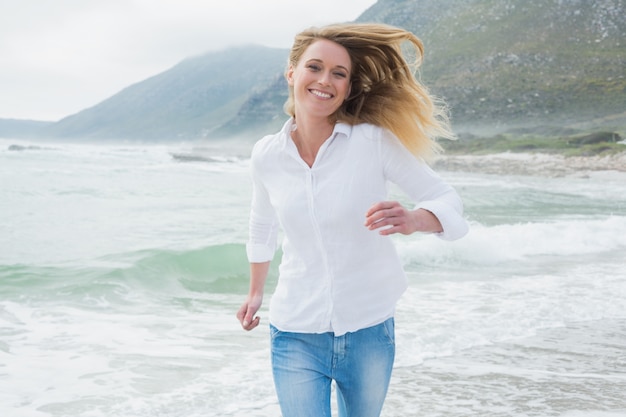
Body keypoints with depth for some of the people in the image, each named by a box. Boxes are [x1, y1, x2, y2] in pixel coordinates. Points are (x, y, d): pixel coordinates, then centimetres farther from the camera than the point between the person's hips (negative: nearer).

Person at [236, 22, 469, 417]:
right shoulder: (267, 155, -4)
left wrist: (413, 219, -32)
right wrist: (256, 292, 26)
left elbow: (447, 199, -10)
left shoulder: (375, 141, -12)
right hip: (297, 335, 1)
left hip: (369, 331, 0)